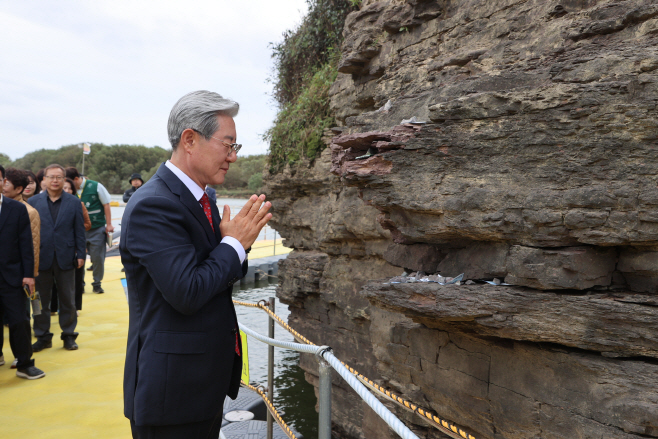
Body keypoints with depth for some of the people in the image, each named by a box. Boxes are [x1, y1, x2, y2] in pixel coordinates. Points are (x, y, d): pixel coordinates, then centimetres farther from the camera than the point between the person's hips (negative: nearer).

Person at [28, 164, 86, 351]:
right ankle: (42, 336, 22)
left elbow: (79, 230, 2)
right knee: (41, 300, 9)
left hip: (65, 257, 0)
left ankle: (69, 335, 21)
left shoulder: (74, 202, 3)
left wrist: (80, 254, -2)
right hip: (41, 258, 1)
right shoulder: (33, 202, 3)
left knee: (68, 300, 8)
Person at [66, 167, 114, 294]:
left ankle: (97, 284, 17)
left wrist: (108, 225, -4)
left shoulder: (96, 186, -6)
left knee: (98, 258, 1)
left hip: (97, 230, -2)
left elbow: (106, 205, -1)